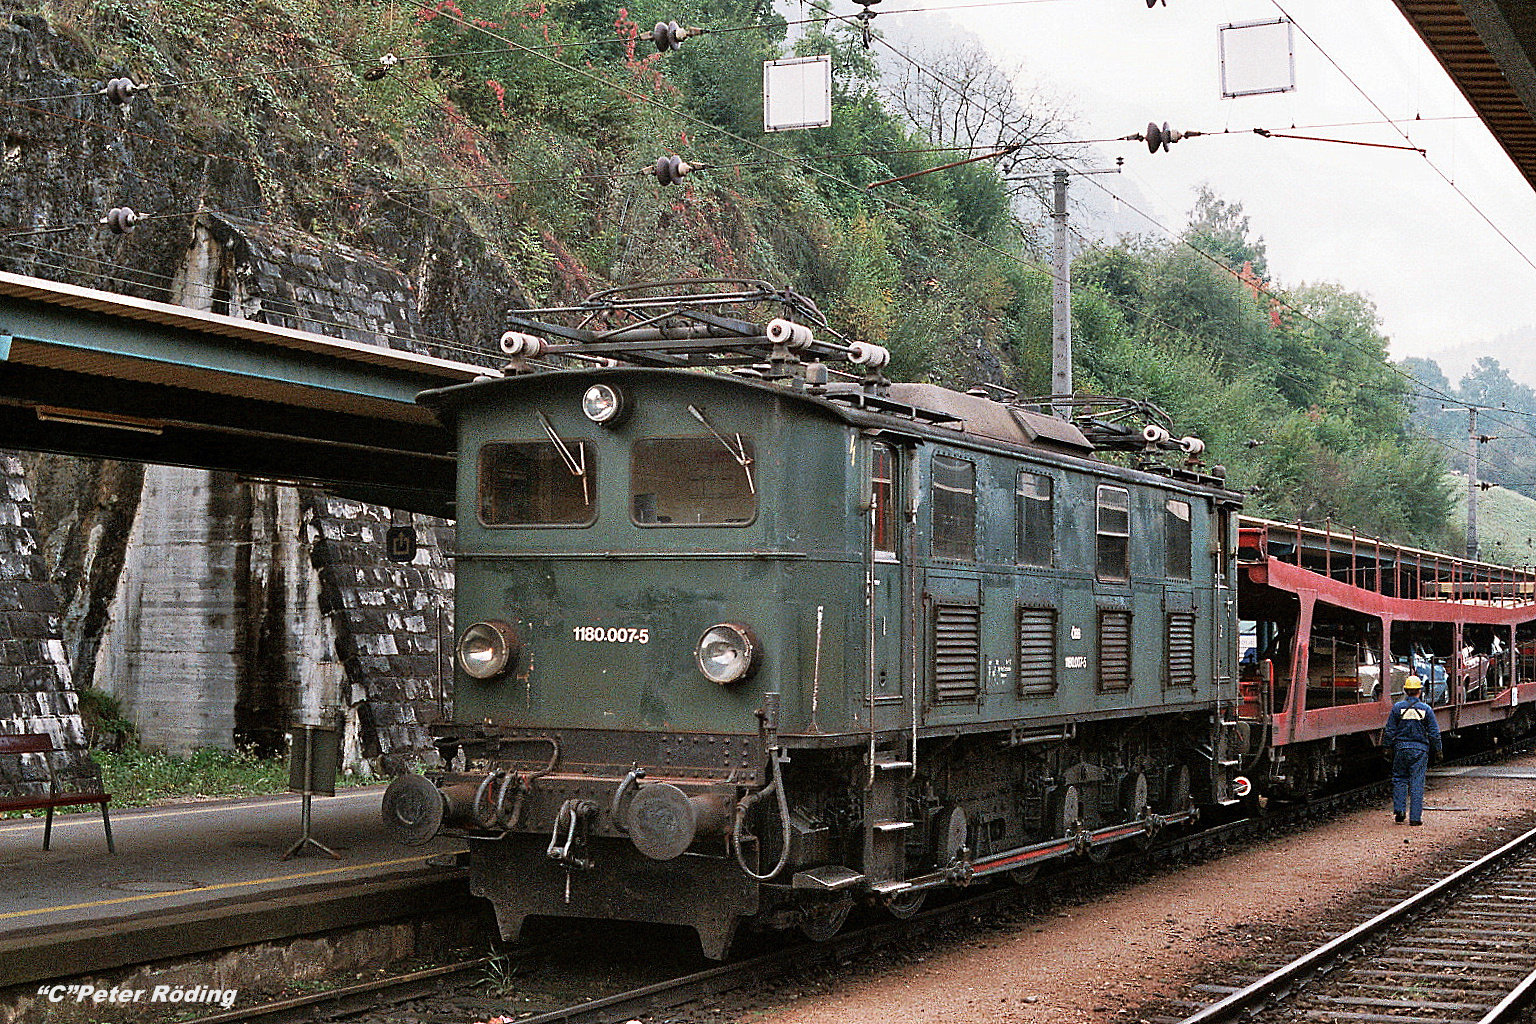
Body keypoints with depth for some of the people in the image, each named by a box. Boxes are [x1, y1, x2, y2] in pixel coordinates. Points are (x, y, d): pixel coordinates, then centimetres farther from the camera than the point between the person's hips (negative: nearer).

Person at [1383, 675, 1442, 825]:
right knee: (1417, 782, 1)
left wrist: (1388, 747, 10)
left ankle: (1399, 810, 2)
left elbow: (1389, 730, 1)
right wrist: (1437, 751, 10)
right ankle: (1414, 817, 0)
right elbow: (1434, 733, 1)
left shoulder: (1397, 707, -3)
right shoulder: (1426, 709, -3)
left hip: (1401, 747, 1)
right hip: (1420, 749, -1)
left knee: (1399, 779, 14)